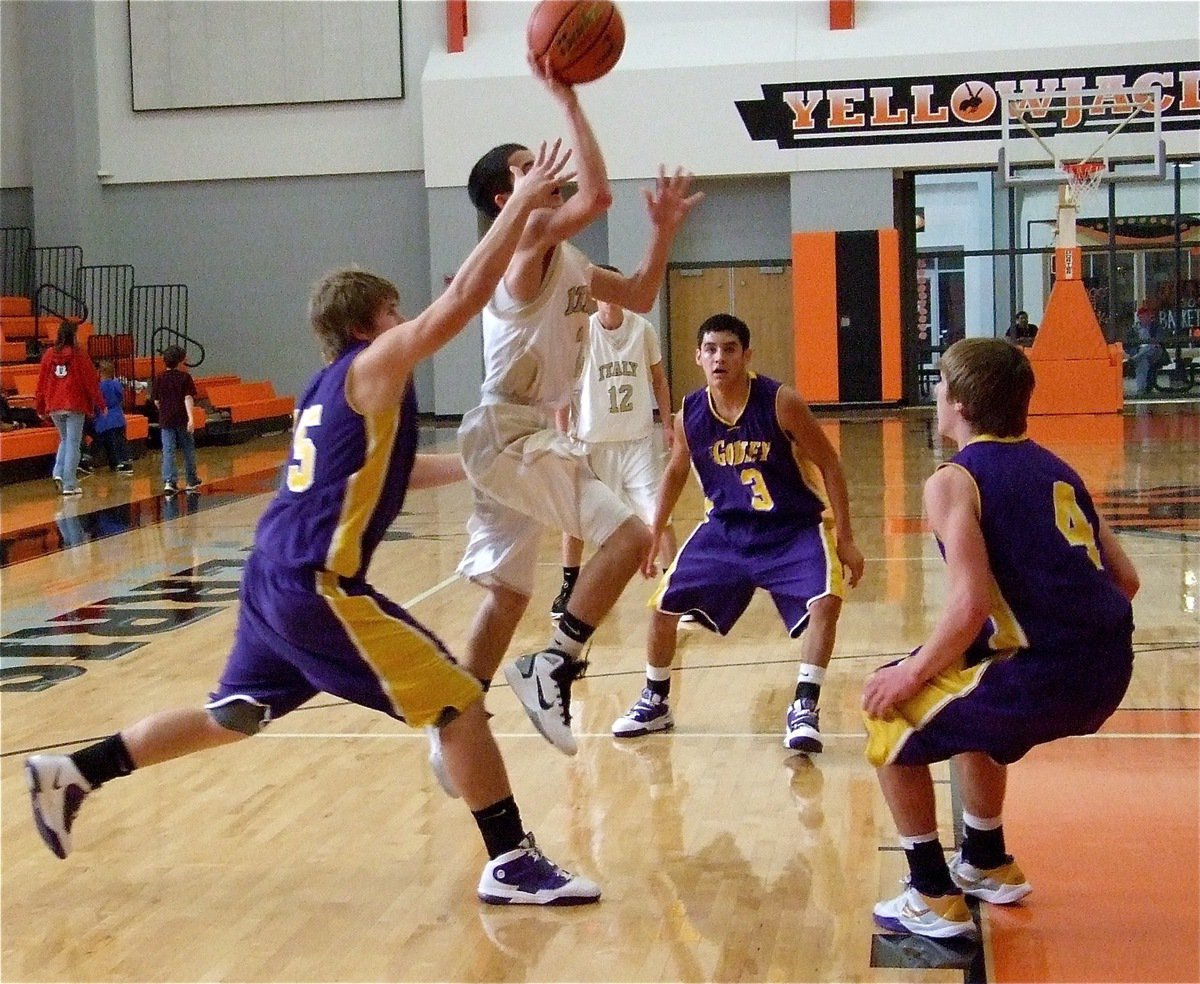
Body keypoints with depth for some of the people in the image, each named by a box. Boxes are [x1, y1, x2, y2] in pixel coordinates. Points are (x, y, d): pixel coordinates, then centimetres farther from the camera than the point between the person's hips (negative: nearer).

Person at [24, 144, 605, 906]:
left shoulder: (331, 388, 19)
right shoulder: (372, 368, -7)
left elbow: (385, 472, 31)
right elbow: (461, 301, -15)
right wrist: (521, 207, -11)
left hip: (279, 577, 10)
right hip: (317, 584, -10)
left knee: (233, 716, 25)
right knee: (461, 702, -6)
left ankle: (71, 775, 29)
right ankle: (511, 866, -2)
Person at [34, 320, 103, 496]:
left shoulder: (49, 354, 3)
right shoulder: (79, 354, -7)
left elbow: (42, 382, 7)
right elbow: (91, 381, -5)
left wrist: (40, 407, 16)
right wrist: (100, 404, 4)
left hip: (54, 407, 4)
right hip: (75, 405, -4)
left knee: (64, 439, 22)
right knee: (73, 443, 1)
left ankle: (58, 472, 2)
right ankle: (69, 485, -2)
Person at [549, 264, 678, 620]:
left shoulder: (642, 328, -1)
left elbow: (658, 378, 11)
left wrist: (667, 424, 7)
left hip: (639, 440, 1)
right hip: (592, 441, -1)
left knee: (660, 514, -2)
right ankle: (569, 588, 26)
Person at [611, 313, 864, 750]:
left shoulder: (781, 403, -22)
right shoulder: (689, 414, -10)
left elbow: (829, 465, -13)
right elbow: (676, 473, 11)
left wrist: (845, 540, -14)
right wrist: (654, 535, 13)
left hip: (793, 529, -4)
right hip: (725, 529, 4)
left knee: (825, 600, -28)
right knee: (663, 604, 1)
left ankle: (803, 709, -16)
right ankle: (654, 702, 22)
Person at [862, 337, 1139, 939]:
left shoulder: (953, 481, -6)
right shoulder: (1054, 468, 17)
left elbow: (970, 606, -18)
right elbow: (1124, 580, 16)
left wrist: (913, 674, -5)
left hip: (1044, 674, -8)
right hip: (1109, 670, 9)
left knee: (893, 722, 10)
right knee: (965, 709, 34)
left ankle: (934, 901, 11)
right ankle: (988, 866, 46)